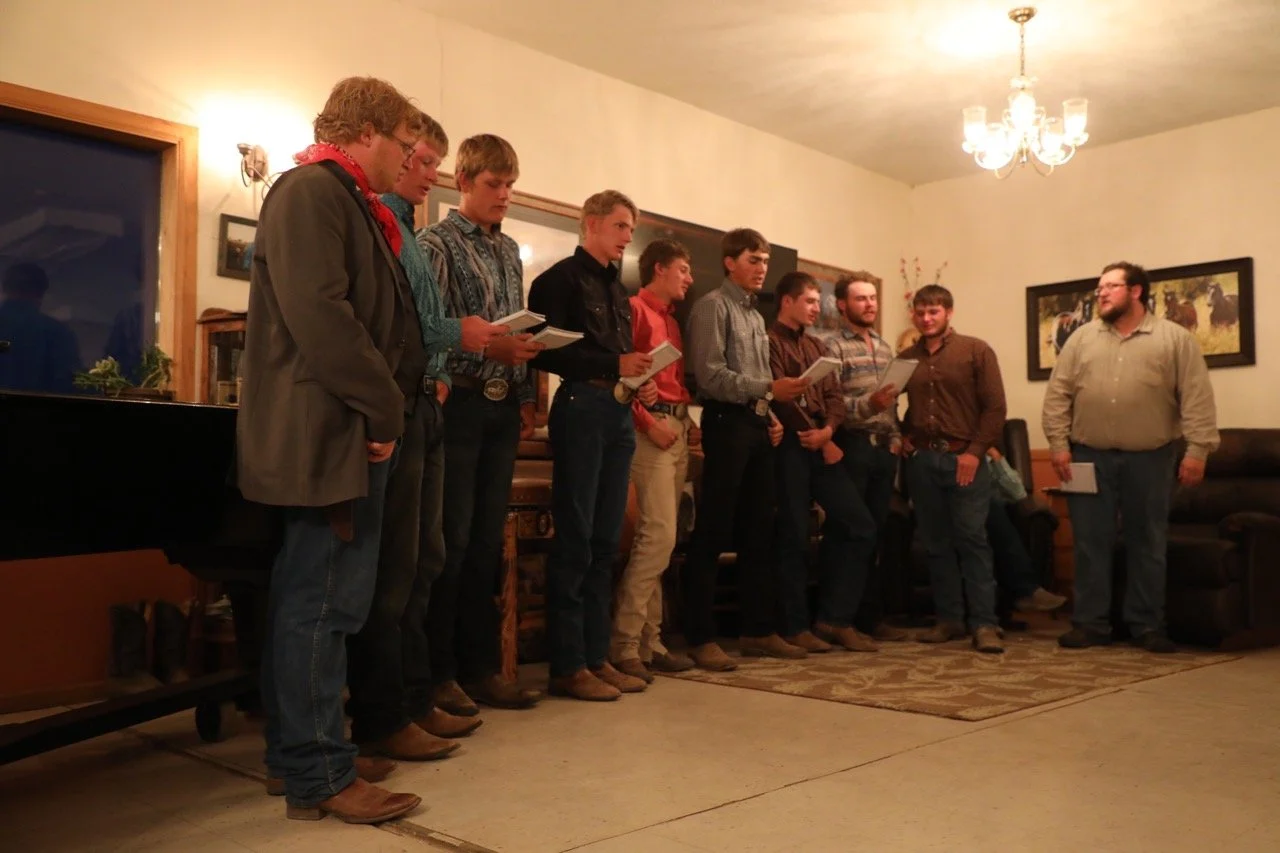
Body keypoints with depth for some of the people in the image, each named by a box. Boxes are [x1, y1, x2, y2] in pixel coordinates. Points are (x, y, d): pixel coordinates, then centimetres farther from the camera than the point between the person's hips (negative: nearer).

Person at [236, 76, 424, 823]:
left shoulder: (351, 203, 23)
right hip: (330, 431, -10)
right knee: (321, 601, -5)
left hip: (356, 431, 11)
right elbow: (318, 313, -22)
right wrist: (384, 409, -17)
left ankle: (306, 753, 25)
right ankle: (320, 777, 5)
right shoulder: (312, 189, -10)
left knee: (326, 599, 14)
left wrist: (390, 405, 11)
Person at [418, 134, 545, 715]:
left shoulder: (510, 251, 17)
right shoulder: (436, 242, -2)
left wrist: (527, 396, 10)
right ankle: (435, 675, 6)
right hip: (458, 402, -6)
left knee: (487, 541, 9)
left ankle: (481, 667, 17)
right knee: (451, 539, -4)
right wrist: (487, 344, -25)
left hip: (503, 409, 6)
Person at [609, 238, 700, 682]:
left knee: (659, 538, 8)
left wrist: (688, 423, 8)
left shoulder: (672, 320, 22)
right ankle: (624, 644, -7)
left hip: (677, 429, 9)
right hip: (652, 428, -9)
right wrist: (648, 423, -17)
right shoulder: (634, 309, -6)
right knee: (659, 535, -14)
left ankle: (649, 641, 13)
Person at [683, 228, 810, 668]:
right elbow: (711, 375, -15)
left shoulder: (756, 315, 21)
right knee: (713, 532, -7)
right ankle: (701, 637, -1)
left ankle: (758, 630, 19)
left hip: (758, 424, 9)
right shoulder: (713, 306, -5)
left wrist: (770, 417, 7)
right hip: (726, 421, -9)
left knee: (759, 531, 10)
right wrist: (769, 389, -19)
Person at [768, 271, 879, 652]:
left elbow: (834, 395, 12)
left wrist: (828, 430, -9)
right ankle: (796, 627, 8)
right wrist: (819, 442, -11)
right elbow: (781, 399, -12)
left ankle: (835, 618, 10)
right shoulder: (771, 341, -2)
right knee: (794, 536, -3)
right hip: (791, 447, -7)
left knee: (860, 526, 2)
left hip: (823, 446, 7)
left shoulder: (817, 346, 22)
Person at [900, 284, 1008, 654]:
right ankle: (948, 618, 15)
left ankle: (984, 623, -2)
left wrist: (975, 451, -12)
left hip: (963, 458, -4)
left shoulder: (976, 351, 1)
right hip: (921, 460, 4)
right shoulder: (906, 358, 12)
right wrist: (904, 436, 4)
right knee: (936, 543, 7)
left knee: (972, 539, -6)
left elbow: (995, 406, -4)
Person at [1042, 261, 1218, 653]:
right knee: (1090, 543, 4)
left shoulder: (1175, 338, 1)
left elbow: (1197, 398, -5)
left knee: (1148, 545, 7)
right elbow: (1058, 395, 4)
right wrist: (1059, 444, -4)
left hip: (1149, 459, -1)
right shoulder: (1082, 338, 7)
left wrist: (1197, 449, -12)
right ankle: (1090, 623, 12)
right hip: (1089, 457, 2)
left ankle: (1147, 626, 17)